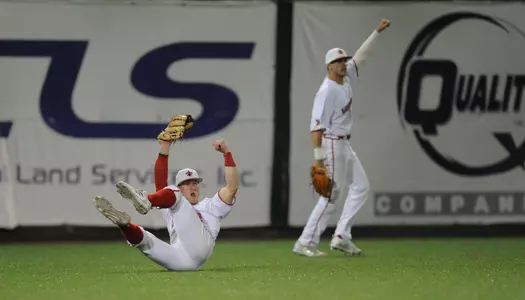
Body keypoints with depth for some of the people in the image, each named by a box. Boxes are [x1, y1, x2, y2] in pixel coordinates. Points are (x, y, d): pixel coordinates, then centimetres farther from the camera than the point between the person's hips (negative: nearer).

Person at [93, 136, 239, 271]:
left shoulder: (210, 206, 34)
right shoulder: (171, 211, 39)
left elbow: (232, 187, 20)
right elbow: (160, 183, 28)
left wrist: (227, 153, 13)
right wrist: (164, 150, 21)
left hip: (199, 247, -4)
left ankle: (147, 201, -38)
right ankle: (123, 223, -42)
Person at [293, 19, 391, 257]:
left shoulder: (347, 78, 5)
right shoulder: (326, 91, -20)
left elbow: (360, 56, 18)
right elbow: (316, 127, -24)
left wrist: (377, 32, 13)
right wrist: (318, 159, -27)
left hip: (344, 145, 10)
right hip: (331, 145, -10)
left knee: (361, 186, 10)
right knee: (332, 195, -8)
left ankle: (341, 237, 8)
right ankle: (305, 243, -5)